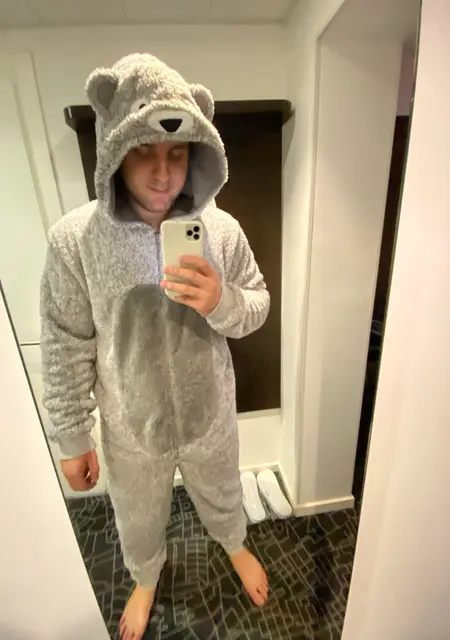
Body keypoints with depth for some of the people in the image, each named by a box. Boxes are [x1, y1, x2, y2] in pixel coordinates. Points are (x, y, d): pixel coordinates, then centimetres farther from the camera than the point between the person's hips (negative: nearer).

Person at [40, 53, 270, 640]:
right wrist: (73, 439, -4)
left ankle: (235, 546, 70)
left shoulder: (222, 229, -14)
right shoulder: (73, 240, -18)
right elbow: (66, 351, -11)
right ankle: (146, 579, 69)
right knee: (139, 520, 31)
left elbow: (258, 308, -5)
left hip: (211, 416, 1)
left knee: (221, 497, 32)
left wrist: (222, 302, -28)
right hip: (131, 429, 0)